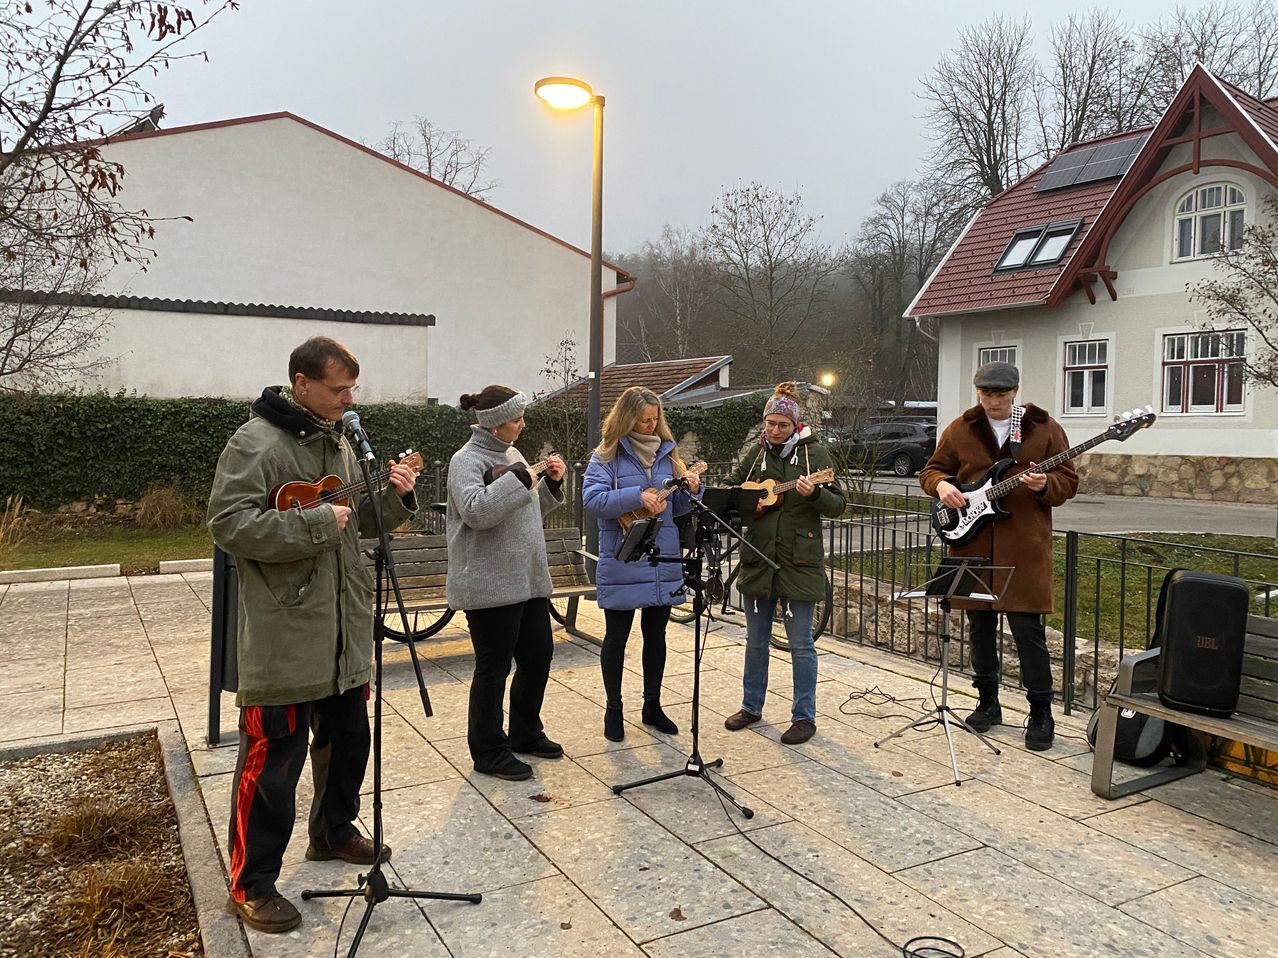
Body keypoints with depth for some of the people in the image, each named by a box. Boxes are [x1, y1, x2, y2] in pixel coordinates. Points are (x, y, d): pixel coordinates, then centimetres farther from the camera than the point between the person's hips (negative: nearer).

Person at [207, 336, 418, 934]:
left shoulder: (337, 441, 12)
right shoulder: (255, 443, -13)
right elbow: (228, 523, -22)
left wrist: (394, 499, -1)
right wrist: (316, 522, -22)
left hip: (344, 629, 8)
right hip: (284, 635, -8)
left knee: (348, 739, 20)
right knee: (274, 760, 0)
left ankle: (333, 832, 41)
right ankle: (251, 885, 16)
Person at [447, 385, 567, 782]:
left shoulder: (510, 454, 14)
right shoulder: (467, 460, -12)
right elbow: (476, 511, -28)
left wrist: (552, 483, 7)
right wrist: (518, 480, -24)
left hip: (527, 580, 9)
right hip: (489, 585, -9)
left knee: (538, 655, 15)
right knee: (494, 667, 2)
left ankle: (525, 734, 33)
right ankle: (488, 752, 18)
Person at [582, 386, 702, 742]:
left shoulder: (666, 453, 10)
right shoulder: (607, 456, -5)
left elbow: (676, 507, 13)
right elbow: (592, 499, -19)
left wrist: (690, 491, -7)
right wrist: (637, 496, -26)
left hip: (664, 561, 5)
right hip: (622, 563, -4)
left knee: (656, 635, 14)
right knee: (616, 636, 7)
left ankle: (652, 705, 29)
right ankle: (613, 709, 22)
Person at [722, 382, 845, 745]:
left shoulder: (815, 453, -4)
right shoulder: (757, 454, 9)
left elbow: (837, 506, -7)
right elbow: (729, 485, 20)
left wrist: (814, 494, -28)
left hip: (798, 561, -4)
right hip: (757, 558, 5)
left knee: (800, 642, 3)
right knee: (755, 639, 15)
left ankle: (804, 717, 15)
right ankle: (751, 707, 30)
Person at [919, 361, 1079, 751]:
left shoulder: (1044, 427, 1)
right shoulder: (960, 429, 6)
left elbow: (1068, 481, 2)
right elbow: (932, 470, 12)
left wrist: (1045, 485, -19)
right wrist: (941, 485, -10)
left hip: (1023, 547, -3)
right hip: (972, 544, 3)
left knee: (1028, 630, -3)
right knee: (980, 627, 11)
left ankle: (1041, 714, 11)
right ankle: (988, 703, 27)